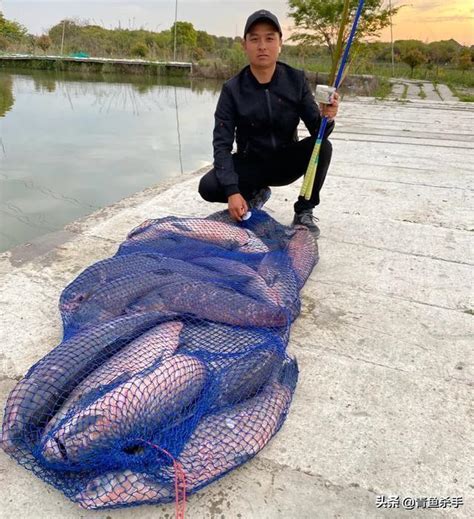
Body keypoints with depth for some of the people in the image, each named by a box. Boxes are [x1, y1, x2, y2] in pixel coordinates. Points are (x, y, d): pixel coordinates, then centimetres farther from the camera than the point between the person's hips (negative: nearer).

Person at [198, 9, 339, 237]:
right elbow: (222, 144, -16)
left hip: (286, 162, 1)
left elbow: (317, 130, -10)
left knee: (322, 146, -28)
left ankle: (304, 212, -8)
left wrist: (326, 118, -36)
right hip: (251, 164, 0)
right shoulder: (233, 89, -13)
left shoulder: (296, 80, -9)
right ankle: (254, 194, 7)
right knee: (208, 187, -26)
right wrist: (232, 191, -29)